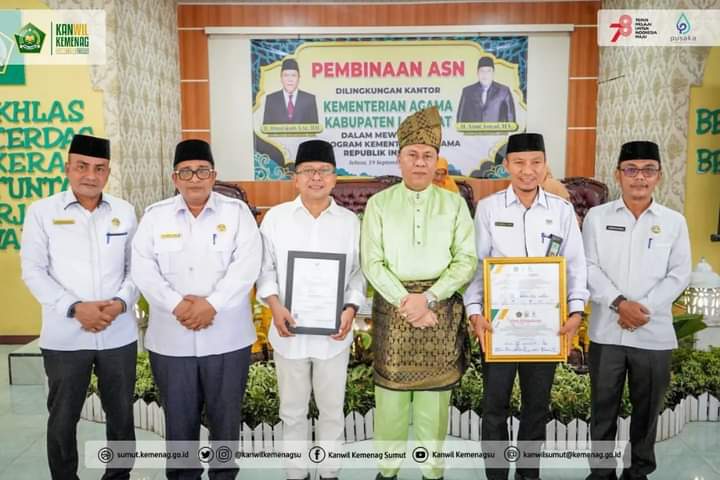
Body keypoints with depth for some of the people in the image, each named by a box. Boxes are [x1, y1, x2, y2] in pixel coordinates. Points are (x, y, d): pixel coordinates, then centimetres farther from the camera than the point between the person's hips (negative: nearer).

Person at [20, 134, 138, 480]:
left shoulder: (125, 212, 5)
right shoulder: (42, 212, 0)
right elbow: (33, 271, -4)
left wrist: (122, 302, -11)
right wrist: (74, 308, -16)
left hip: (119, 334, 2)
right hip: (64, 336, -1)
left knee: (121, 415, 13)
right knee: (62, 418, 12)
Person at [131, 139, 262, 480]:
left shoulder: (237, 211, 1)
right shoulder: (155, 215, 7)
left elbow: (247, 265, -9)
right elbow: (143, 268, -2)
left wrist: (212, 304, -18)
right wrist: (176, 305, -15)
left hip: (226, 336, -1)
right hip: (171, 338, 2)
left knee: (226, 416, 11)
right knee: (179, 417, 13)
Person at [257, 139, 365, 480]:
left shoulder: (350, 221, 1)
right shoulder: (276, 217, -1)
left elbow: (358, 271, 3)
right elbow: (265, 267, 0)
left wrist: (350, 309, -11)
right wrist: (275, 306, -14)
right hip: (289, 329, 0)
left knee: (332, 409, 14)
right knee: (292, 411, 15)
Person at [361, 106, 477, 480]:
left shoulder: (454, 203, 3)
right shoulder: (379, 203, 2)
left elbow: (467, 260, -3)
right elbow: (371, 263, -4)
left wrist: (427, 298, -14)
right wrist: (405, 302, -14)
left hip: (441, 308, 0)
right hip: (392, 306, 0)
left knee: (435, 393, 8)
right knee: (390, 389, 7)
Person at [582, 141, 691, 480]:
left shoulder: (674, 222, 6)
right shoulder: (597, 217, 3)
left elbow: (679, 275, 0)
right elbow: (589, 268, -3)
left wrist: (644, 309, -12)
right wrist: (619, 303, -16)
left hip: (654, 334, 1)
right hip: (606, 331, 0)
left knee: (647, 409, 12)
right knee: (603, 407, 9)